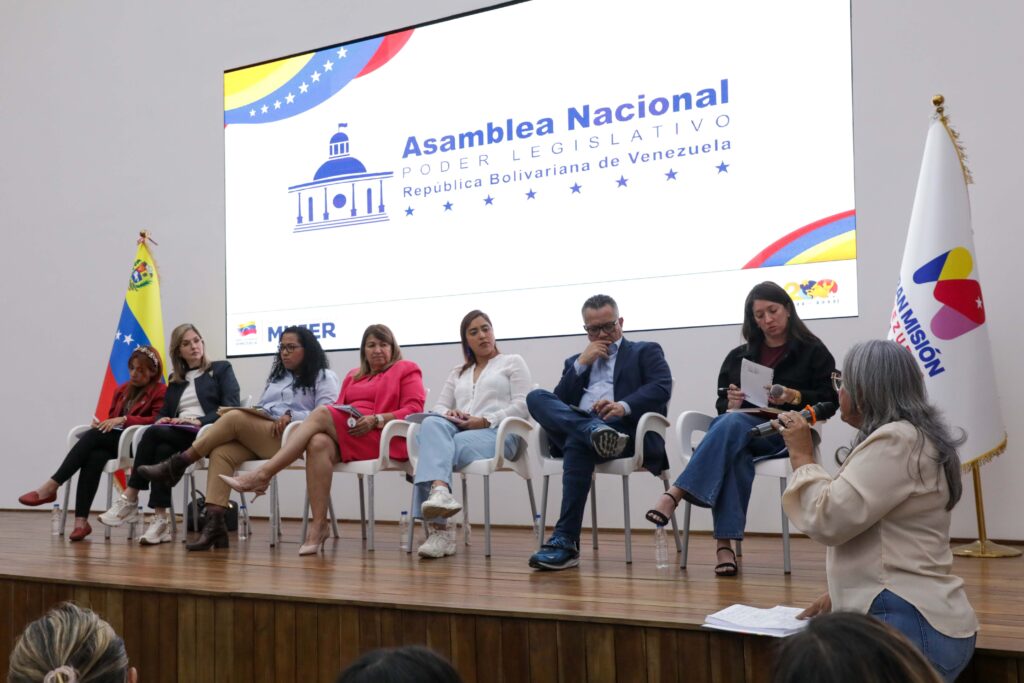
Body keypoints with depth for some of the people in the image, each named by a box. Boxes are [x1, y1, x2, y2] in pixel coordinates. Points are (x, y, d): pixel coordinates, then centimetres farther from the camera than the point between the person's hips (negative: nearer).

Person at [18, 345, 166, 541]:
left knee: (93, 436, -30)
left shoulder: (160, 391, 4)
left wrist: (124, 419, -19)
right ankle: (81, 521, -39)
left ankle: (50, 487, -32)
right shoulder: (122, 390, 25)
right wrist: (102, 424, 0)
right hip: (111, 439, 5)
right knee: (95, 457, -31)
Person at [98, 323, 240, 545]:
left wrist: (199, 421, -17)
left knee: (154, 433, -29)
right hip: (177, 435, 4)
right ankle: (160, 520, -37)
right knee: (163, 450, -33)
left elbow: (231, 408, -2)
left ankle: (130, 499, -26)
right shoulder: (175, 379, 27)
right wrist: (162, 420, -7)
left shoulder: (221, 369, 12)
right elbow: (164, 412, 19)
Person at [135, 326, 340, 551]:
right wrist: (250, 411, 2)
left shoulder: (324, 377, 9)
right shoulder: (276, 376, 32)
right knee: (221, 452, -26)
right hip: (255, 436, 6)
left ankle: (178, 463, -16)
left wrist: (290, 415, -17)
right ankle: (214, 523, -34)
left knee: (235, 417, -27)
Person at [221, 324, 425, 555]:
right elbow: (339, 409, 19)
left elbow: (414, 410, -1)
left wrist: (375, 419, -14)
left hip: (382, 438, -5)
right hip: (344, 439, 5)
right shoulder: (353, 375, 29)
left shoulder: (406, 370, 12)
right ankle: (318, 525, -35)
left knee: (321, 413, -25)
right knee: (318, 444, -32)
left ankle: (262, 475, -30)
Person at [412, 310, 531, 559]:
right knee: (431, 425, -34)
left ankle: (437, 529, -46)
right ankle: (439, 491, -56)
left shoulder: (513, 362, 16)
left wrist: (485, 421, -11)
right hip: (458, 431, 4)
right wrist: (449, 413, -5)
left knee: (432, 447, -33)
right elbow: (439, 406, 20)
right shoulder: (458, 372, 31)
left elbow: (522, 407, 2)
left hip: (497, 433, -4)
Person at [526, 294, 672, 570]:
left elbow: (662, 388, -2)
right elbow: (559, 402, 16)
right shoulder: (576, 361, 32)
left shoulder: (646, 352, 19)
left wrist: (624, 406, -21)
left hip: (627, 429, -4)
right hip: (573, 427, 4)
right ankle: (596, 432, -46)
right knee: (536, 397, -22)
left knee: (578, 441, -37)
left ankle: (566, 541, -37)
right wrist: (581, 363, 7)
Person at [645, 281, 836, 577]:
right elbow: (721, 404, 21)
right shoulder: (739, 356, 22)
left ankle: (675, 494, -45)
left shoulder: (813, 351, 11)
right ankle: (725, 545, -45)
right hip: (741, 428, 3)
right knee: (733, 453, -37)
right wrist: (731, 403, -3)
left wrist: (794, 397, -16)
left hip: (785, 433, -3)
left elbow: (830, 400, 2)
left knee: (731, 424, -36)